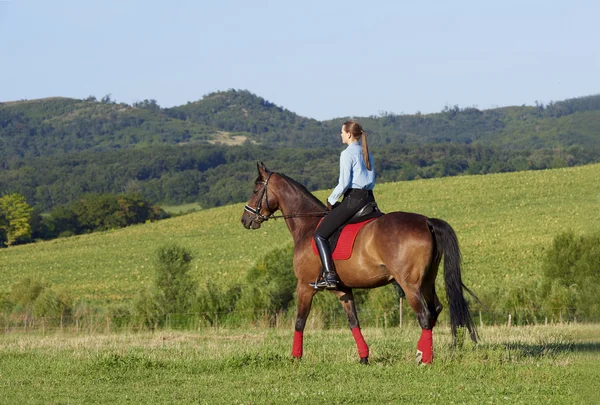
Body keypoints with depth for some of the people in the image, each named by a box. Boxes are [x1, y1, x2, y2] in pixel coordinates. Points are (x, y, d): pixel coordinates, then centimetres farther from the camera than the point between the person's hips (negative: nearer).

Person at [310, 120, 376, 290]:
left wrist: (331, 200, -1)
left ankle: (330, 276, -18)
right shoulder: (367, 154, 17)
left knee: (320, 235, -5)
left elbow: (344, 183, -15)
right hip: (369, 198, 8)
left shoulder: (347, 154, -8)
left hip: (353, 198, -8)